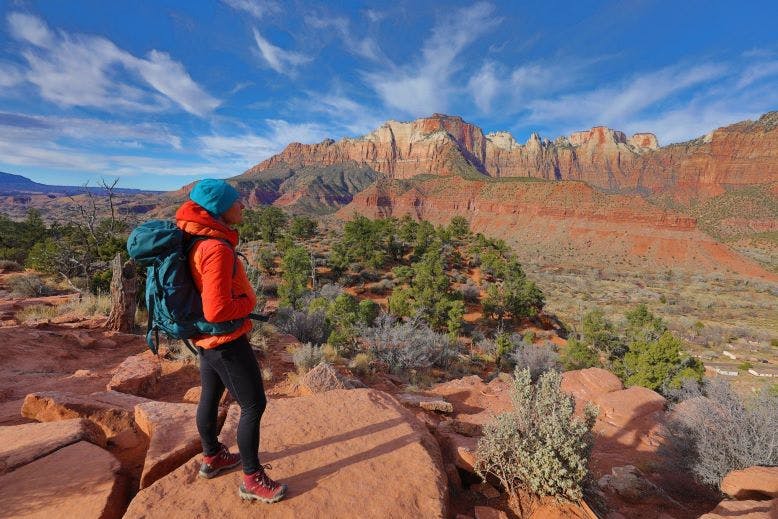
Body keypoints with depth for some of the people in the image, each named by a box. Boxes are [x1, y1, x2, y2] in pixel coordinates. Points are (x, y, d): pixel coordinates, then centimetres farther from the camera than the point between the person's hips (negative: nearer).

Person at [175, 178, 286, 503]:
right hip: (226, 341, -10)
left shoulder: (200, 242, 3)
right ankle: (252, 480, 18)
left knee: (210, 398, 24)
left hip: (207, 339, 10)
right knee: (254, 405, 3)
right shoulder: (217, 248, -27)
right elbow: (217, 310, -29)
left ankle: (212, 458, 45)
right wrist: (248, 303, -13)